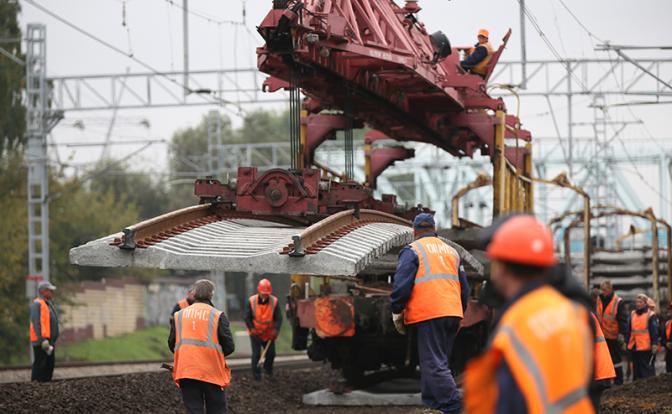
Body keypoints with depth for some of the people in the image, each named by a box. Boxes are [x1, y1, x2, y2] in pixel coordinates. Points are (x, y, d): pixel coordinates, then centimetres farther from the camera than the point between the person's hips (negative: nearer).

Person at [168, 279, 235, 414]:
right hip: (212, 372, -2)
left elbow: (172, 344, 8)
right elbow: (229, 347, -6)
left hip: (185, 371, 2)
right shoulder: (218, 316, -5)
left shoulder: (179, 315, 5)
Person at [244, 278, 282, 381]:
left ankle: (268, 368, 37)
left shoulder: (274, 301, -10)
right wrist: (252, 329, -20)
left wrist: (275, 330, -22)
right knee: (256, 354, -8)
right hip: (255, 333, -2)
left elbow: (279, 318, -8)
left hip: (269, 333, 2)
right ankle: (256, 374, 5)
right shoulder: (252, 301, -13)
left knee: (271, 353, 8)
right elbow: (247, 317, -6)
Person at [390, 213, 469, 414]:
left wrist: (397, 312, 1)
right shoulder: (451, 251, 20)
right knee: (438, 361, 17)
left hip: (428, 315, -7)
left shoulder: (412, 251, 0)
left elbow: (401, 285, -8)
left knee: (434, 364, -8)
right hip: (453, 314, 7)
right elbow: (464, 286, 22)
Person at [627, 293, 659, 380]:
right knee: (636, 369, 12)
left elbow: (654, 331, -9)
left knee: (647, 370, -5)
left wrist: (655, 344, -17)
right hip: (634, 347, 7)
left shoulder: (651, 316, -5)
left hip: (646, 348, -7)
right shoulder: (632, 314, 14)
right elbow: (629, 330, 20)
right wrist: (627, 342, 18)